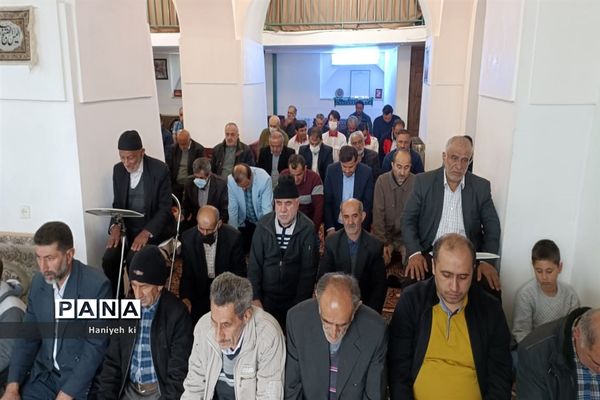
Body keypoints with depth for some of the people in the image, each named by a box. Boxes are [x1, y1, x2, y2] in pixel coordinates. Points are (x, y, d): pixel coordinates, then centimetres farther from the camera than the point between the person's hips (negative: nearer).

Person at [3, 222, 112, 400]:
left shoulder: (96, 285, -20)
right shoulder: (38, 282, 0)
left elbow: (96, 346, -19)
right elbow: (28, 336, 5)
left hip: (82, 377, -5)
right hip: (43, 373, 5)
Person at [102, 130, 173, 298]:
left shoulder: (160, 169, -14)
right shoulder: (118, 170, 2)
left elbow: (164, 209, -12)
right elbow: (117, 204, 10)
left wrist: (146, 232, -26)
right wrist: (115, 226, -11)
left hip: (153, 228, -4)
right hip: (127, 227, 5)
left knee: (133, 259, -27)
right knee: (108, 259, -17)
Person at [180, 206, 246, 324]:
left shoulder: (233, 237, -16)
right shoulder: (188, 238, -11)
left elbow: (239, 270, -6)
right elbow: (187, 274, -3)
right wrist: (185, 297, -20)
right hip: (200, 291, 2)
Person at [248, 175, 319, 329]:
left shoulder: (307, 229, -15)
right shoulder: (263, 225, -9)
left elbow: (308, 270, -10)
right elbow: (254, 264, -3)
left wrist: (300, 303, -10)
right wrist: (255, 297, -5)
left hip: (294, 298, -1)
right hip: (266, 297, 2)